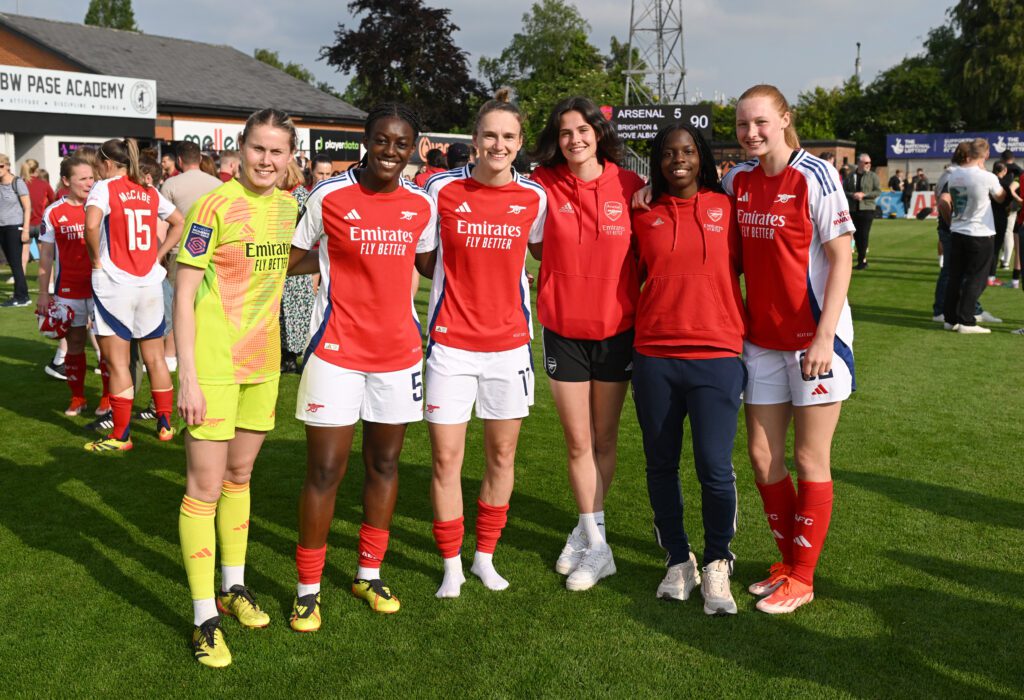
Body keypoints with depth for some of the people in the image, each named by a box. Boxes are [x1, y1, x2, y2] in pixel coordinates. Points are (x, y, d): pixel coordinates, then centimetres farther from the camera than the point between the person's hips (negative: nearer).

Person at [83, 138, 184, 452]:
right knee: (155, 358, 14)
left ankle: (120, 436, 6)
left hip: (114, 285, -5)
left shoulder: (105, 188, -8)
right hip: (150, 283, 5)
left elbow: (92, 224, -25)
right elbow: (179, 224, 19)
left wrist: (96, 260, -11)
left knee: (118, 363, 1)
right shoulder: (150, 192, 9)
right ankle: (165, 424, 21)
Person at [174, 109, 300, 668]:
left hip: (262, 363, 6)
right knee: (205, 486, -1)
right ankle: (205, 618, 8)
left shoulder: (288, 206, 6)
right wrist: (187, 375, -18)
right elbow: (183, 294, -13)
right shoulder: (214, 206, -13)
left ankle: (234, 587, 34)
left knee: (240, 476, 18)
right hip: (212, 364, -6)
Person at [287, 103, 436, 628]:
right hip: (337, 352, -4)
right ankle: (307, 589, 14)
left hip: (399, 351, 4)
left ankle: (369, 574, 29)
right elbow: (291, 261, 1)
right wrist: (339, 255, -7)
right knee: (324, 472, -2)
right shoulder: (329, 196, -7)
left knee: (384, 465, 13)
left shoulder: (422, 204, 2)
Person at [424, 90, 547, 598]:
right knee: (446, 457, 1)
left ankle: (485, 557, 29)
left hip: (509, 341, 2)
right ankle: (451, 565, 19)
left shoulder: (534, 197, 0)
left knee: (502, 455, 11)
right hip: (450, 343, -2)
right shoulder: (442, 188, -6)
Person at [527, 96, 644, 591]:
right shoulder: (545, 185, -5)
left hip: (617, 327, 0)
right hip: (564, 327, 0)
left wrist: (641, 306, -1)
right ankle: (595, 542, 19)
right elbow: (537, 248, 5)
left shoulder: (629, 185, -5)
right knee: (578, 442, 5)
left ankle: (587, 529, 29)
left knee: (605, 439, 12)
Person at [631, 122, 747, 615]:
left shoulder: (727, 208, 5)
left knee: (715, 469, -5)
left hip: (717, 356, -2)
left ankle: (717, 564, 16)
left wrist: (751, 333, 6)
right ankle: (679, 561, 27)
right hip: (654, 357, 2)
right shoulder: (644, 215, 8)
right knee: (661, 466, 9)